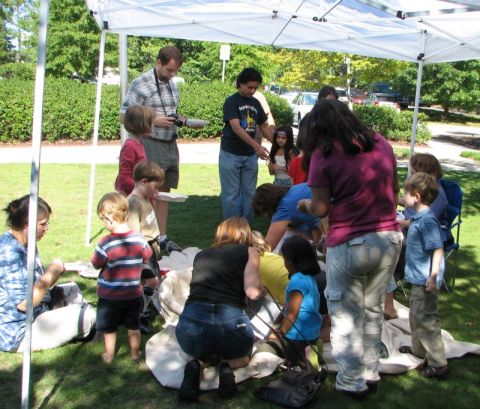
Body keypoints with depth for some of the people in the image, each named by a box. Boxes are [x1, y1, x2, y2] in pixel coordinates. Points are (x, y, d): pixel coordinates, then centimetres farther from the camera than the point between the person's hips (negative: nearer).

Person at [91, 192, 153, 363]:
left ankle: (109, 355, 29)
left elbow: (96, 264, -12)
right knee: (133, 326, 21)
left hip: (110, 294, -3)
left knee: (109, 328, 17)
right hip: (134, 293, 3)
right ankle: (135, 353, 33)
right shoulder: (139, 238, -13)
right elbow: (147, 257, 1)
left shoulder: (105, 243, -24)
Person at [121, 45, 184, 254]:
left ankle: (162, 237, 21)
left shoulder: (172, 84, 12)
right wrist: (154, 121, -18)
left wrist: (179, 118, 2)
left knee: (164, 192, 12)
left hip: (170, 144, 7)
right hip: (151, 145, -7)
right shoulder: (140, 84, -9)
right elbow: (124, 117, -10)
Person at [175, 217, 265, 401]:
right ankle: (227, 364, 3)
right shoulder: (248, 251, 13)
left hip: (191, 321, 2)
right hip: (230, 321, -2)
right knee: (241, 356, 35)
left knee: (200, 351, 39)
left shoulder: (201, 255, 24)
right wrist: (262, 289, 23)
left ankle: (197, 364, 6)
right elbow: (253, 292, 0)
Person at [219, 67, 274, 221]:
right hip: (231, 155, -5)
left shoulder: (255, 103, 9)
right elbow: (236, 128, -21)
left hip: (250, 156, 6)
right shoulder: (231, 101, -9)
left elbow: (264, 126, 15)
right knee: (231, 194, 0)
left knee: (249, 193, 9)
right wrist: (257, 146, -30)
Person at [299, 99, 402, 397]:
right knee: (374, 310, 21)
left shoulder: (324, 154, -11)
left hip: (349, 245, -5)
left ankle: (352, 383, 22)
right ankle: (371, 374, 33)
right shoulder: (381, 143, 5)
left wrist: (304, 204, 9)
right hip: (390, 239, 6)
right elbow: (394, 191, 14)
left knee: (347, 316, 12)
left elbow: (321, 209, -12)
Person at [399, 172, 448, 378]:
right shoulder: (418, 218, 9)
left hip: (425, 281, -10)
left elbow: (438, 249, -26)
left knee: (426, 321, -3)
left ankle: (438, 363, 5)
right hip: (418, 278, 10)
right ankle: (419, 349, 41)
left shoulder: (427, 220, -22)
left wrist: (433, 276, -29)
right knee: (416, 316, 24)